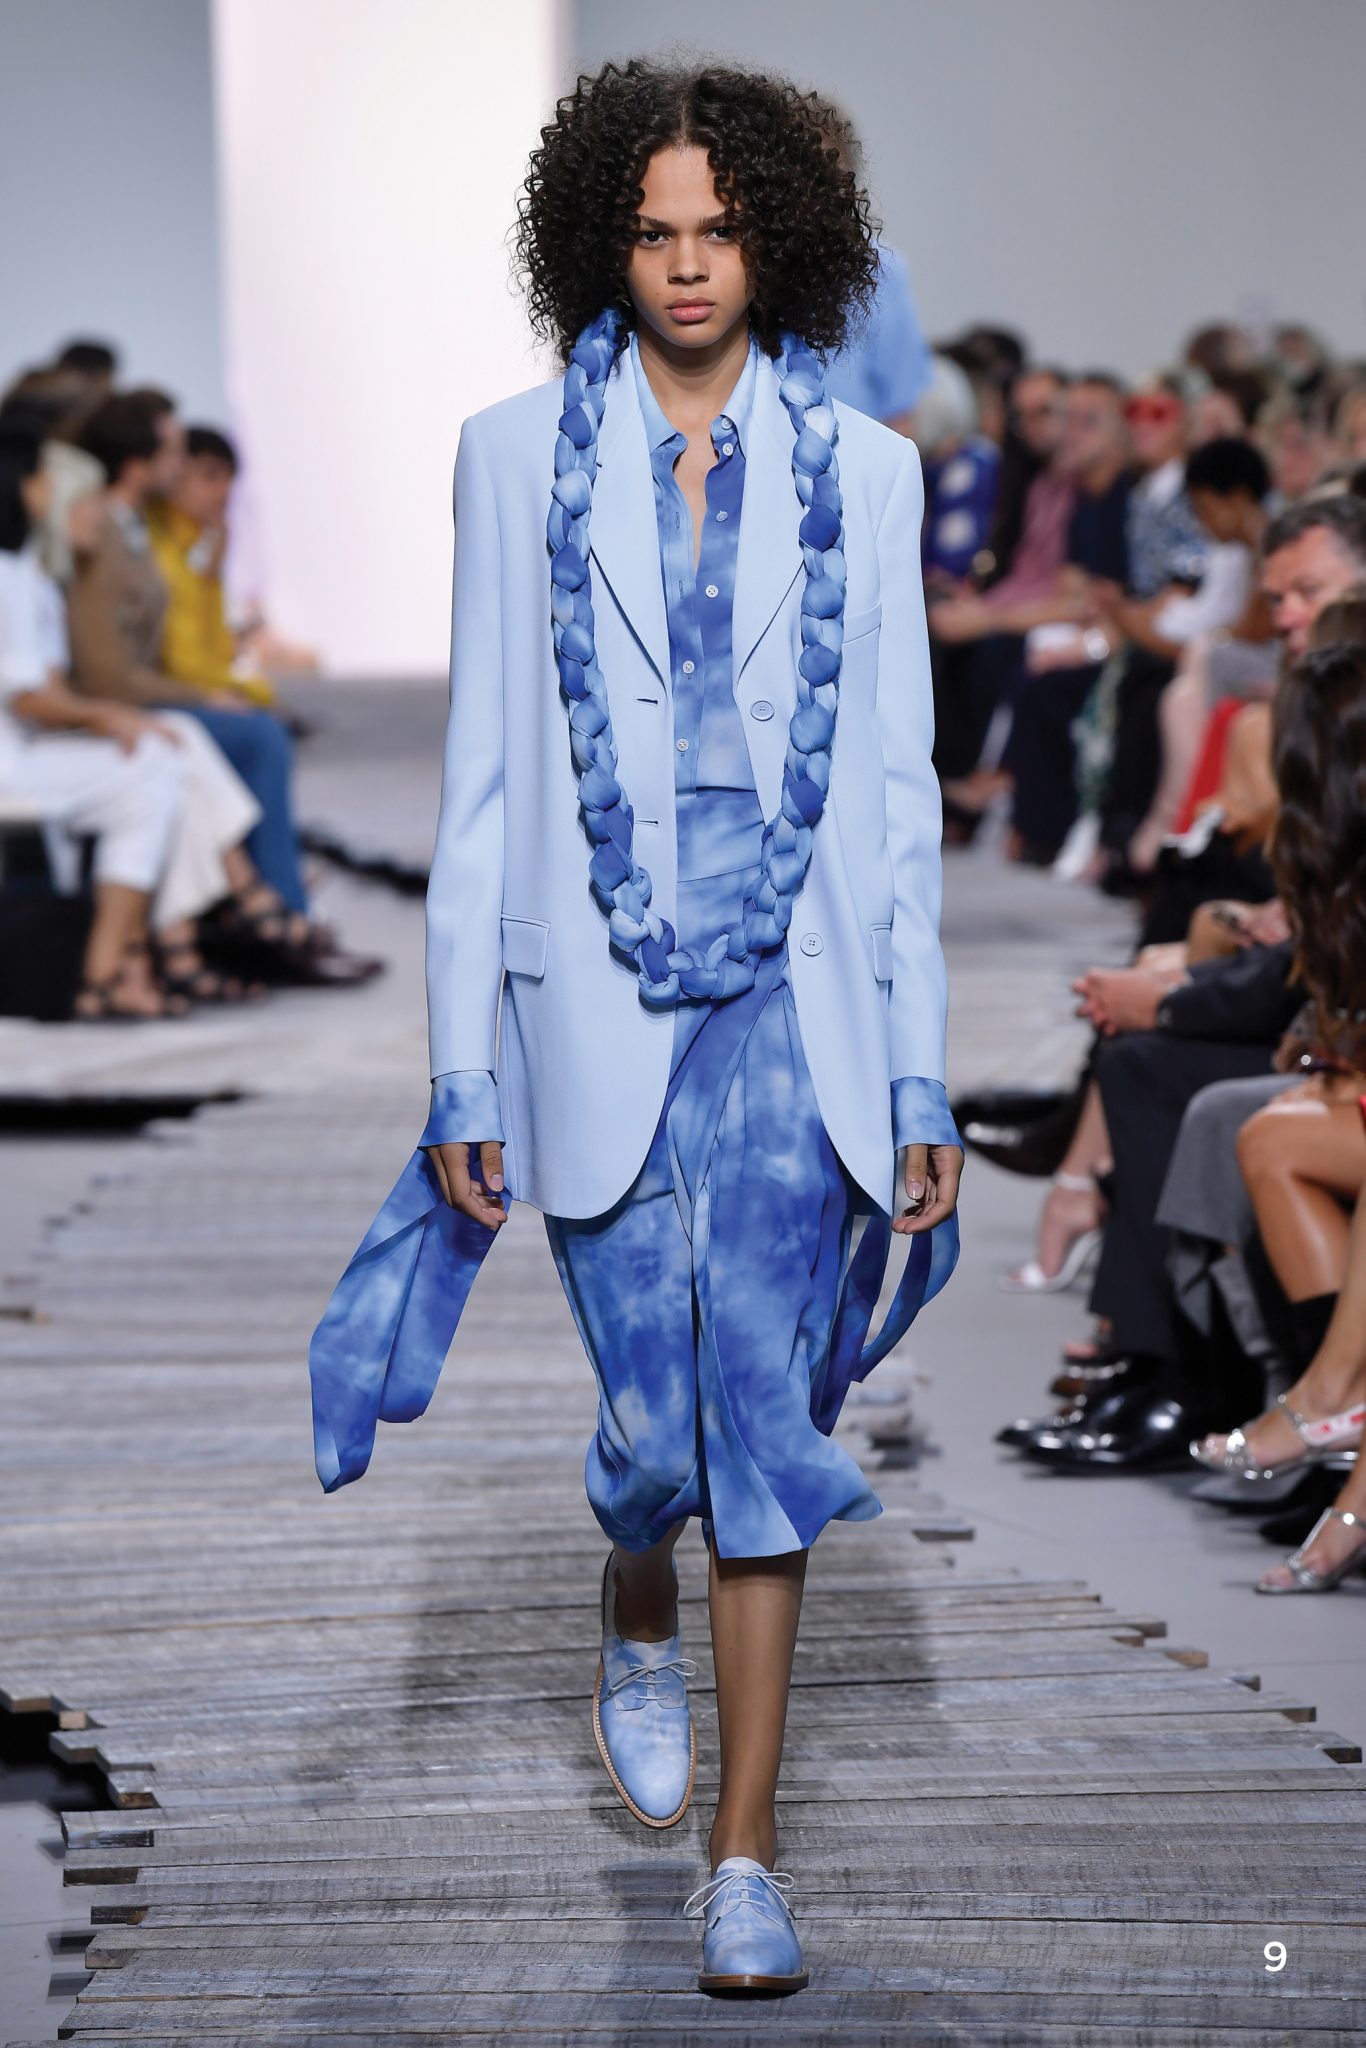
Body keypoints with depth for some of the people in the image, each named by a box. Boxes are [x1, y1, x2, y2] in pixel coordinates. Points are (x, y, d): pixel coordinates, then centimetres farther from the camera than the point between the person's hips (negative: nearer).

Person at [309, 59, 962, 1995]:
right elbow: (483, 776, 4)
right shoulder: (520, 457, 4)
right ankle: (640, 1625, 38)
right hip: (602, 1007, 0)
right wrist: (464, 1067, 1)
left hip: (793, 1001, 0)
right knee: (651, 1426, 2)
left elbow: (897, 786, 6)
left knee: (765, 1413, -4)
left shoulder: (860, 469, 6)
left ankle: (744, 1855, 4)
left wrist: (920, 1079, 3)